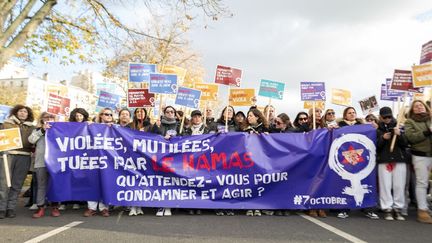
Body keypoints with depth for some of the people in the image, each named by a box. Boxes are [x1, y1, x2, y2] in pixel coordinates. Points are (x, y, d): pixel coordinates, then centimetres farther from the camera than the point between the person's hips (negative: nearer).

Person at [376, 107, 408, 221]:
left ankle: (398, 209, 11)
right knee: (385, 186, -1)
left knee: (399, 186, 3)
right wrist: (383, 138, -14)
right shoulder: (377, 130, 5)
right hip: (383, 161, -1)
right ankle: (387, 209, 5)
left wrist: (399, 135, -12)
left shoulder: (399, 127, 10)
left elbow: (405, 144, 5)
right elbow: (375, 147, 1)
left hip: (399, 160, 2)